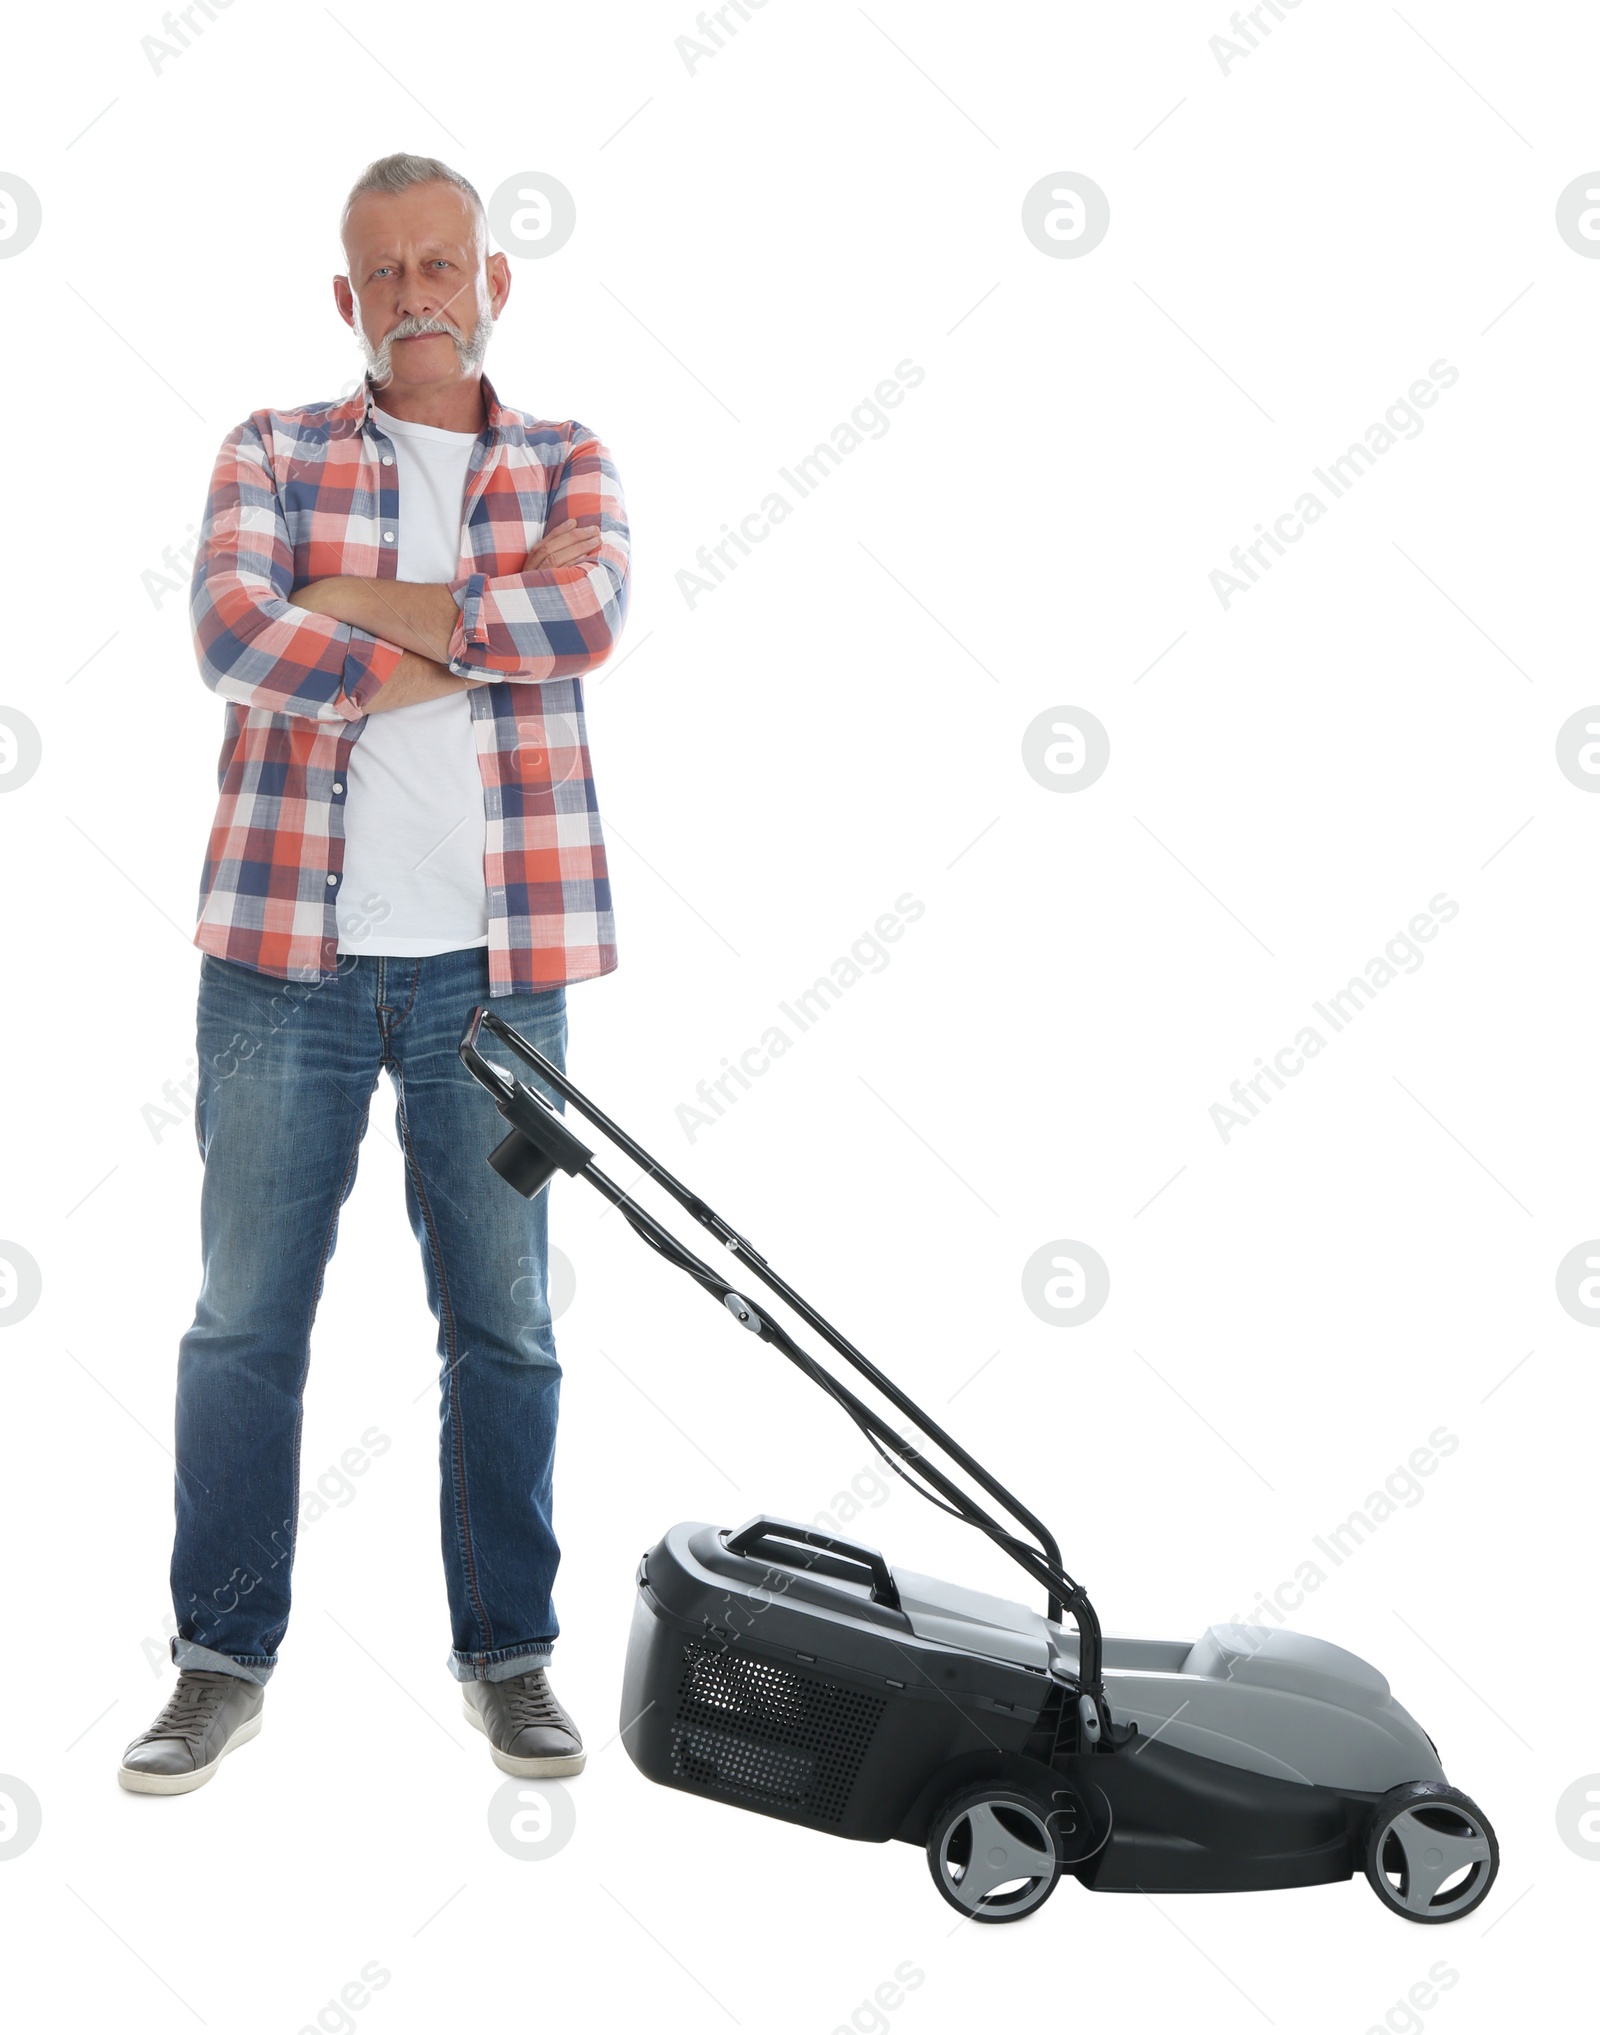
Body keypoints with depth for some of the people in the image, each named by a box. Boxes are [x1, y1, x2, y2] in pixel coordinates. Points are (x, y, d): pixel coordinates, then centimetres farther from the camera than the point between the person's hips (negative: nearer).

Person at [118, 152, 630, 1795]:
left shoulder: (567, 467, 10)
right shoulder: (272, 453, 7)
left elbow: (588, 615, -13)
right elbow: (229, 633, -12)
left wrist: (363, 604, -12)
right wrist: (462, 648, -10)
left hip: (493, 961, 1)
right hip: (289, 949, 0)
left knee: (503, 1325, 7)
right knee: (244, 1318, 4)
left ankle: (508, 1654, 20)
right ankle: (226, 1658, 17)